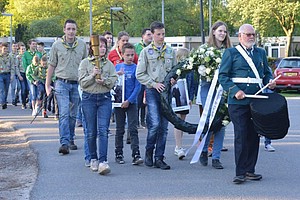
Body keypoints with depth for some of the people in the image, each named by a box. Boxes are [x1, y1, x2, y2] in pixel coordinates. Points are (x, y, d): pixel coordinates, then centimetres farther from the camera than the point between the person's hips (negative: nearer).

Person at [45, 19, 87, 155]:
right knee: (64, 114, -12)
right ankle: (64, 143, -18)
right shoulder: (57, 45, 1)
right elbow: (51, 66, 6)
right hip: (62, 83, -2)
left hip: (77, 84, 3)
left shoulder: (82, 45, 7)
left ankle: (71, 140, 23)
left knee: (73, 115, 10)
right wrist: (47, 85, 5)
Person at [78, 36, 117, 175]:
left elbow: (113, 82, 4)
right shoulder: (85, 62, 3)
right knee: (91, 131, 5)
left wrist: (104, 80, -15)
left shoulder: (109, 64, 9)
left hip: (105, 98, 1)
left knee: (103, 130, -11)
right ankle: (93, 159, 20)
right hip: (89, 98, -1)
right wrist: (93, 75, -17)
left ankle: (103, 161, -17)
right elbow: (82, 83, -3)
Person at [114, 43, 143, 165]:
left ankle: (136, 155, -10)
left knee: (133, 129, -8)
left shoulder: (136, 68, -1)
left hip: (131, 102, -2)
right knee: (120, 130, 9)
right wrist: (117, 75, -12)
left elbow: (137, 87, -5)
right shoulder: (118, 67, 7)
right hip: (119, 102, 2)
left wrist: (129, 101, -13)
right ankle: (118, 154, 17)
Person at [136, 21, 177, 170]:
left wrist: (174, 78, -3)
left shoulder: (170, 52, 12)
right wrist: (154, 84, -11)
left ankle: (159, 158, 10)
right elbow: (140, 74, -1)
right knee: (155, 124, -15)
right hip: (152, 91, -4)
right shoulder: (146, 52, 2)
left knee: (164, 127, 4)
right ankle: (149, 151, 7)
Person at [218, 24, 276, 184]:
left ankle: (250, 170, 15)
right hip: (238, 102, -5)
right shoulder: (231, 53, 4)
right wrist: (235, 91, -14)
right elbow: (223, 76, -1)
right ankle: (240, 173, -4)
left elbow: (267, 72, 25)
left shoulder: (261, 53, 19)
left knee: (254, 136, 6)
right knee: (241, 136, -8)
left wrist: (270, 82, 2)